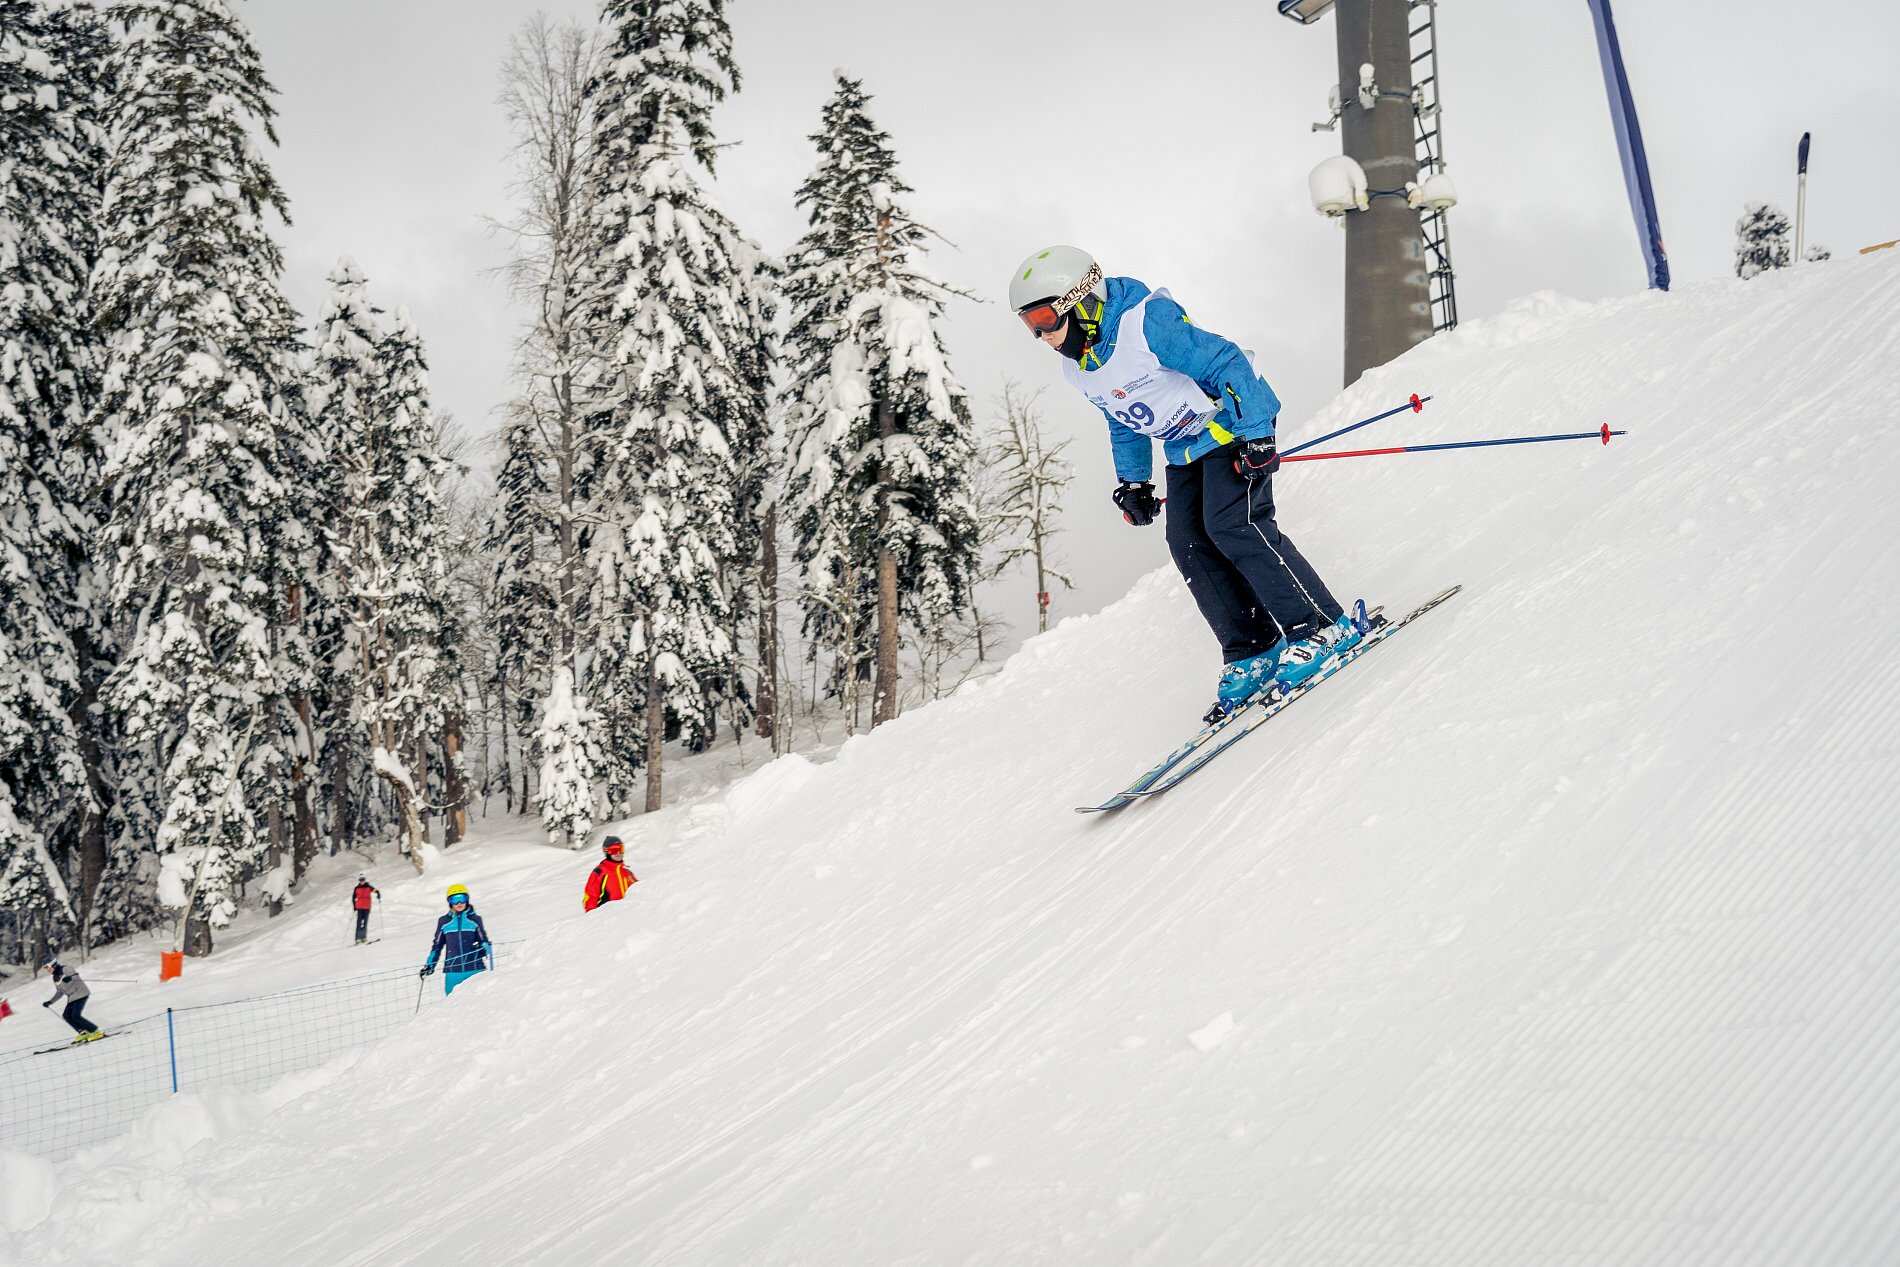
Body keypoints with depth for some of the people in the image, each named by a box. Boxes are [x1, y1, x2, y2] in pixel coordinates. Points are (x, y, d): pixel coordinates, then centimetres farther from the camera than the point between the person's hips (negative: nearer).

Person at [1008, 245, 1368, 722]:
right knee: (1188, 544, -3)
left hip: (1232, 422, -9)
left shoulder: (1143, 323, -26)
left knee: (1231, 524, -22)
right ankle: (1252, 653, 3)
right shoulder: (1078, 371, 1)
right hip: (1185, 448, 9)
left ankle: (1325, 627, -14)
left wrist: (1257, 435, -28)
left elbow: (1228, 363, -25)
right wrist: (1133, 483, 15)